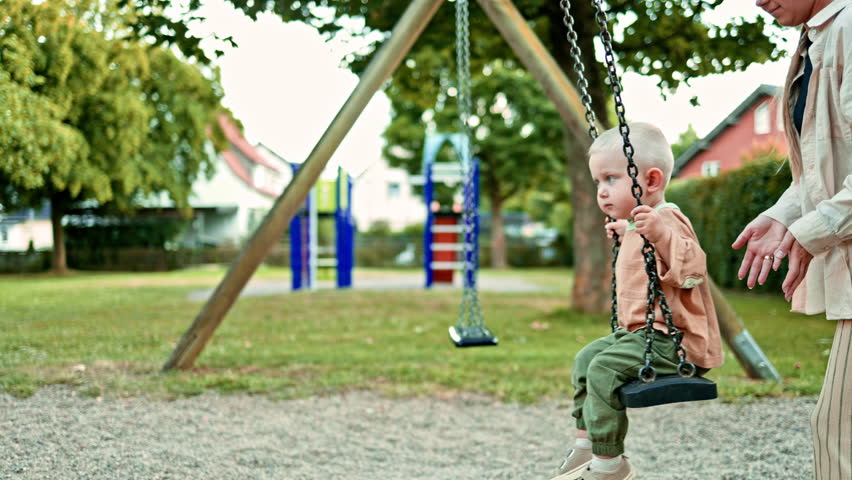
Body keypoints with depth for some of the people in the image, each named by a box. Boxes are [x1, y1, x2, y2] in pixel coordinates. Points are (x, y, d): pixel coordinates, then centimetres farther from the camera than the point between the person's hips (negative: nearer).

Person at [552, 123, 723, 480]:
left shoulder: (667, 221, -18)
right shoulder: (638, 224, 16)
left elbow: (692, 271, -34)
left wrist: (660, 234, -44)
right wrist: (627, 235, 35)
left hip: (673, 340, -12)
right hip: (641, 331, 12)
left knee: (605, 368, -25)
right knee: (586, 358, 18)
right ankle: (585, 445, 23)